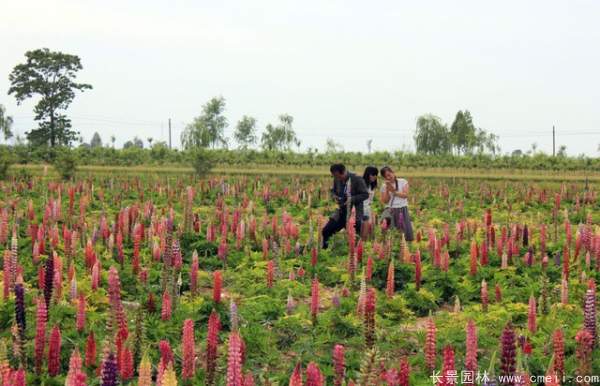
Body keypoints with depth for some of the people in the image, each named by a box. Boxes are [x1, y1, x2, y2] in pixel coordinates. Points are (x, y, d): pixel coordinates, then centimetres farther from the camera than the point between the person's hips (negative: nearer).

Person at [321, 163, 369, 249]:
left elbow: (365, 195, -13)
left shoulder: (357, 180, -16)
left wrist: (351, 199, -24)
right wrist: (335, 196, -6)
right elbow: (333, 190, 17)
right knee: (326, 231, 3)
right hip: (342, 212, 6)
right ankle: (324, 249, 22)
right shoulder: (337, 180, 0)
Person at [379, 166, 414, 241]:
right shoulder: (384, 186, 8)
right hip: (390, 209, 1)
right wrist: (387, 190, -11)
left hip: (402, 209, -1)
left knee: (407, 232, -8)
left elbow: (405, 195, -6)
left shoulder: (403, 182, 4)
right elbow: (385, 201, 0)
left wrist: (394, 191, -14)